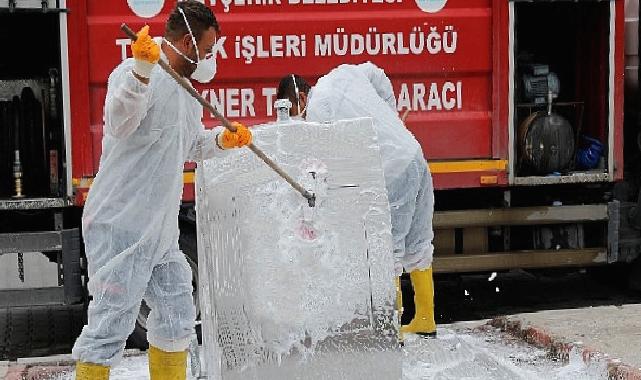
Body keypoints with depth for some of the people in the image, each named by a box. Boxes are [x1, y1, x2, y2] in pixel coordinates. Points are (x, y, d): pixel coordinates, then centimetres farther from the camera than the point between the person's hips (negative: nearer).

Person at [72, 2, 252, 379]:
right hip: (122, 226, -10)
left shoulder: (185, 90, 16)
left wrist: (222, 140, 8)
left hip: (161, 231, 10)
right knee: (111, 324, -7)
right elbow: (119, 124, -32)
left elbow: (191, 146, 28)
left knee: (177, 318, 17)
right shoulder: (134, 73, -14)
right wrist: (142, 69, -45)